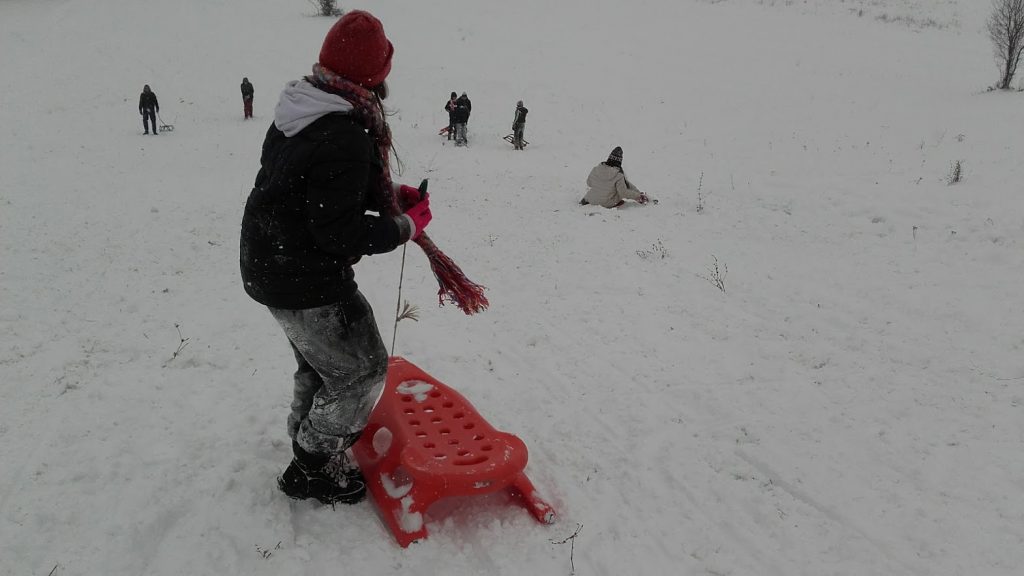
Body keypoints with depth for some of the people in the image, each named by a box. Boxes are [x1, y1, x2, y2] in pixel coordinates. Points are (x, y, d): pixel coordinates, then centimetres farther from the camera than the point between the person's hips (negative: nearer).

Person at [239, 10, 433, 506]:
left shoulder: (298, 111, 1)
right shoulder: (344, 137, -29)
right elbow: (339, 233, -27)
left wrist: (389, 194, 6)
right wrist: (404, 227, -14)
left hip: (268, 264, 9)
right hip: (308, 280, -9)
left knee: (318, 362, 27)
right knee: (361, 370, 7)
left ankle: (308, 437, 46)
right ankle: (313, 470, 20)